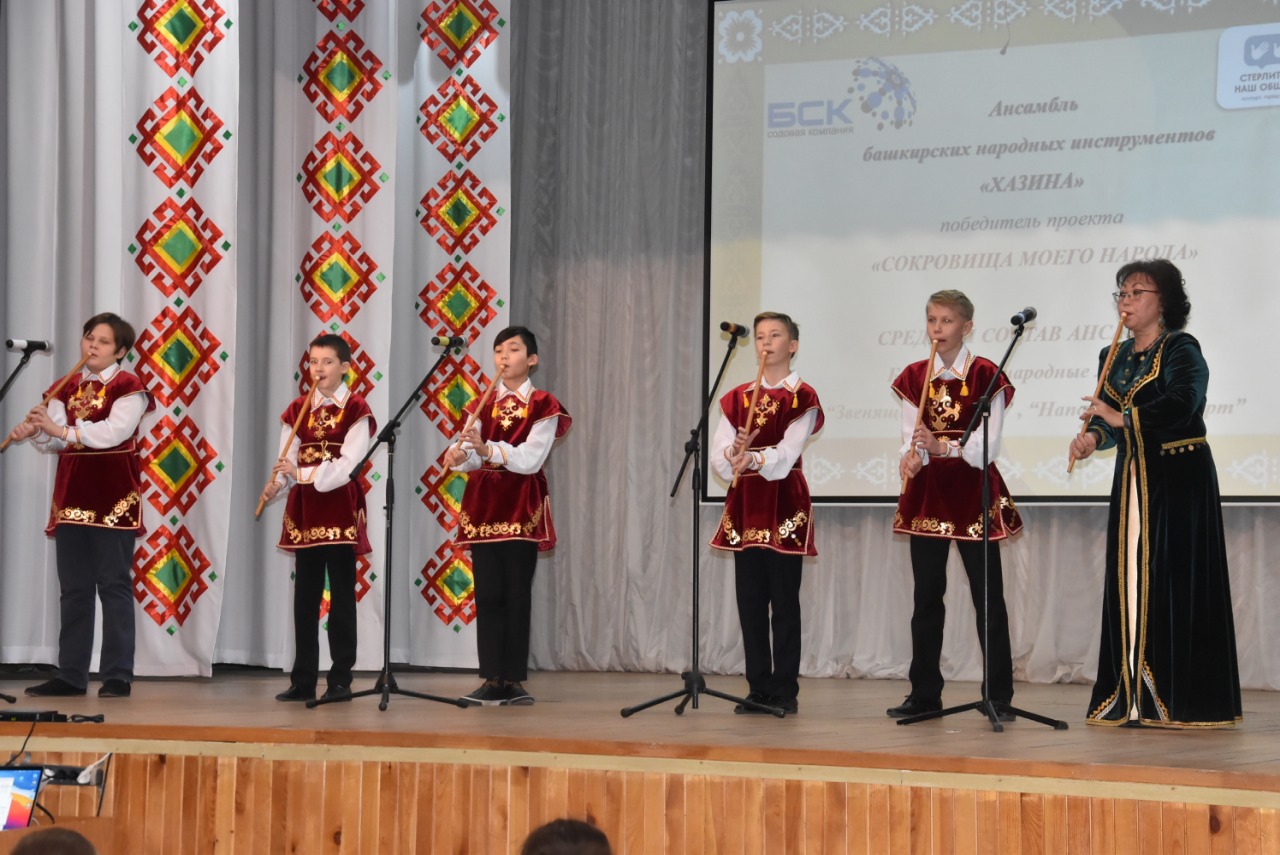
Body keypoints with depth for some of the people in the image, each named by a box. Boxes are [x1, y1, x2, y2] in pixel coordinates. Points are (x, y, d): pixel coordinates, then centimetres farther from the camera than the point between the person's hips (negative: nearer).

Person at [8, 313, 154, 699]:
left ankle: (118, 676, -2)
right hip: (72, 495, 6)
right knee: (74, 588, 8)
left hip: (114, 496, -6)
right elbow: (55, 442, 2)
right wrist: (35, 433, -20)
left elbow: (111, 433, -20)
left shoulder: (128, 387, -4)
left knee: (114, 586, -4)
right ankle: (71, 675, 12)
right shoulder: (66, 388, 13)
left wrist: (61, 429, -25)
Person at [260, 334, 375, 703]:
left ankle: (340, 680, 4)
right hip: (304, 509, 4)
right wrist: (276, 483, -19)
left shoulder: (356, 410, -4)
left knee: (342, 596, -1)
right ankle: (303, 680, 12)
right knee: (305, 596, 7)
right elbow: (288, 459, 2)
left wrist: (303, 473, -25)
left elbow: (347, 464, -14)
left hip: (340, 509, -4)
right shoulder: (297, 409, 10)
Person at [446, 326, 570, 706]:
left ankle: (514, 679, 2)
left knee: (517, 595, -2)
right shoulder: (482, 405, 11)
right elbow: (471, 455, -2)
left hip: (521, 507, -3)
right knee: (488, 594, 1)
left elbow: (530, 459, -13)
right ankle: (492, 679, 4)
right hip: (484, 506, 4)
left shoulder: (543, 406, -1)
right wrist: (459, 456, -25)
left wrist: (487, 449, -27)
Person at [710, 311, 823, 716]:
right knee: (750, 602, 5)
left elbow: (786, 456, -14)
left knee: (784, 601, -3)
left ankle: (784, 690, 2)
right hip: (744, 505, 4)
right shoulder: (736, 398, 11)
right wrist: (733, 455, -20)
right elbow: (718, 458, 2)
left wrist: (754, 459, -33)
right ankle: (759, 688, 12)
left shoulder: (802, 397, -1)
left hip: (784, 505, -4)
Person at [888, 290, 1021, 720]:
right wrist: (912, 459, -23)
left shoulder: (986, 376, -6)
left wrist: (942, 446, -29)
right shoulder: (914, 377, 6)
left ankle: (998, 696, 3)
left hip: (973, 493, -4)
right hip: (927, 494, 4)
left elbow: (987, 448, -13)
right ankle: (924, 694, 14)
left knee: (988, 596, -2)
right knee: (926, 595, 7)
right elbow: (910, 439, 0)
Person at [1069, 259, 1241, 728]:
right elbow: (1107, 419, 11)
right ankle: (1130, 697, 5)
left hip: (1179, 480, -6)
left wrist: (1122, 417, -21)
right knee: (1129, 580, 2)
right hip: (1132, 480, 6)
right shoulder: (1115, 358, 14)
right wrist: (1092, 437, -11)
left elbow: (1183, 403, -23)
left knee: (1174, 580, -8)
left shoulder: (1181, 350, -6)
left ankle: (1179, 699, -4)